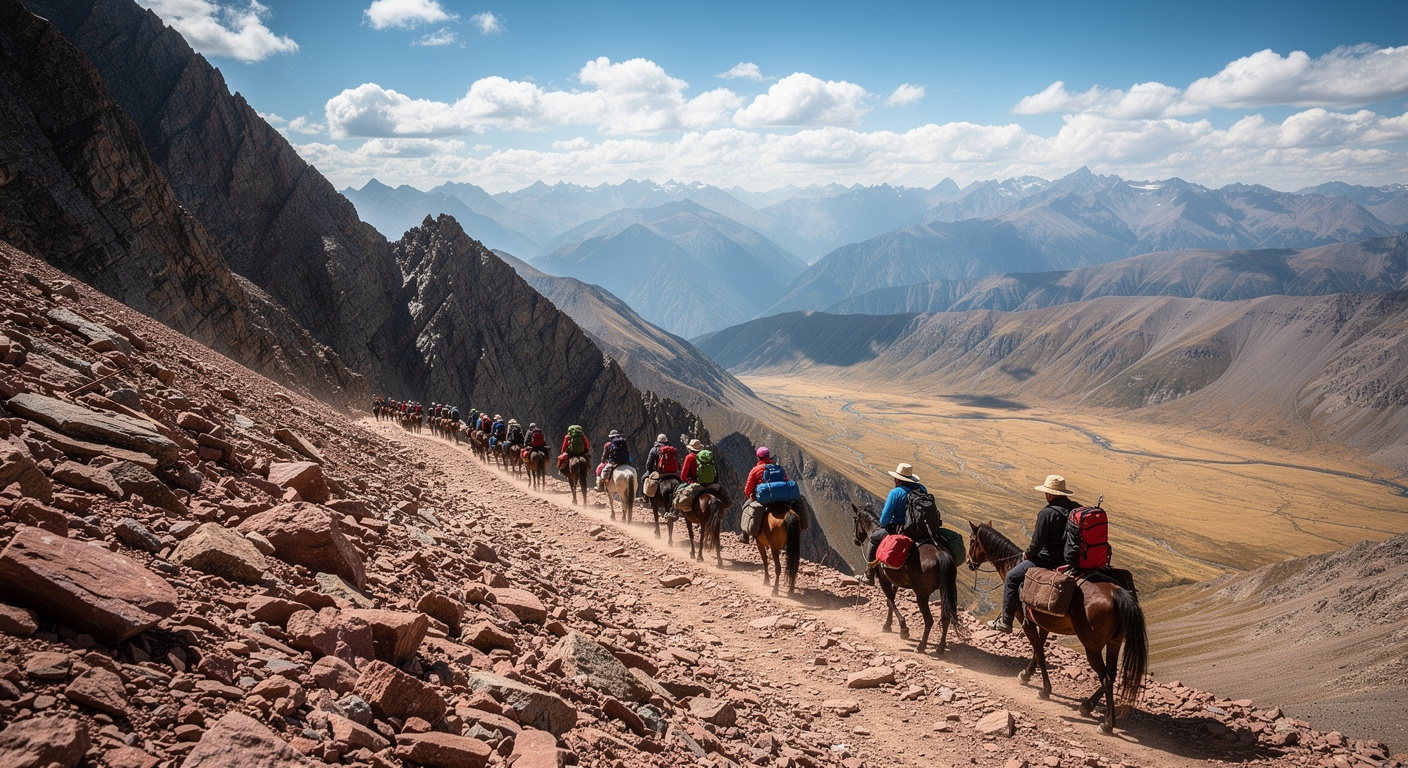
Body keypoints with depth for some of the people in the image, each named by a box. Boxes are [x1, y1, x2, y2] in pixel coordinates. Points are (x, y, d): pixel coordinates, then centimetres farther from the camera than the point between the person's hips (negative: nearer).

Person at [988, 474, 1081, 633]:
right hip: (1073, 558, 9)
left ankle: (1005, 621, 7)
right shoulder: (1077, 509, 2)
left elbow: (1037, 542, -18)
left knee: (1012, 577, 5)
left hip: (1051, 559, -9)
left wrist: (1027, 554, 3)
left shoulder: (1046, 513, -20)